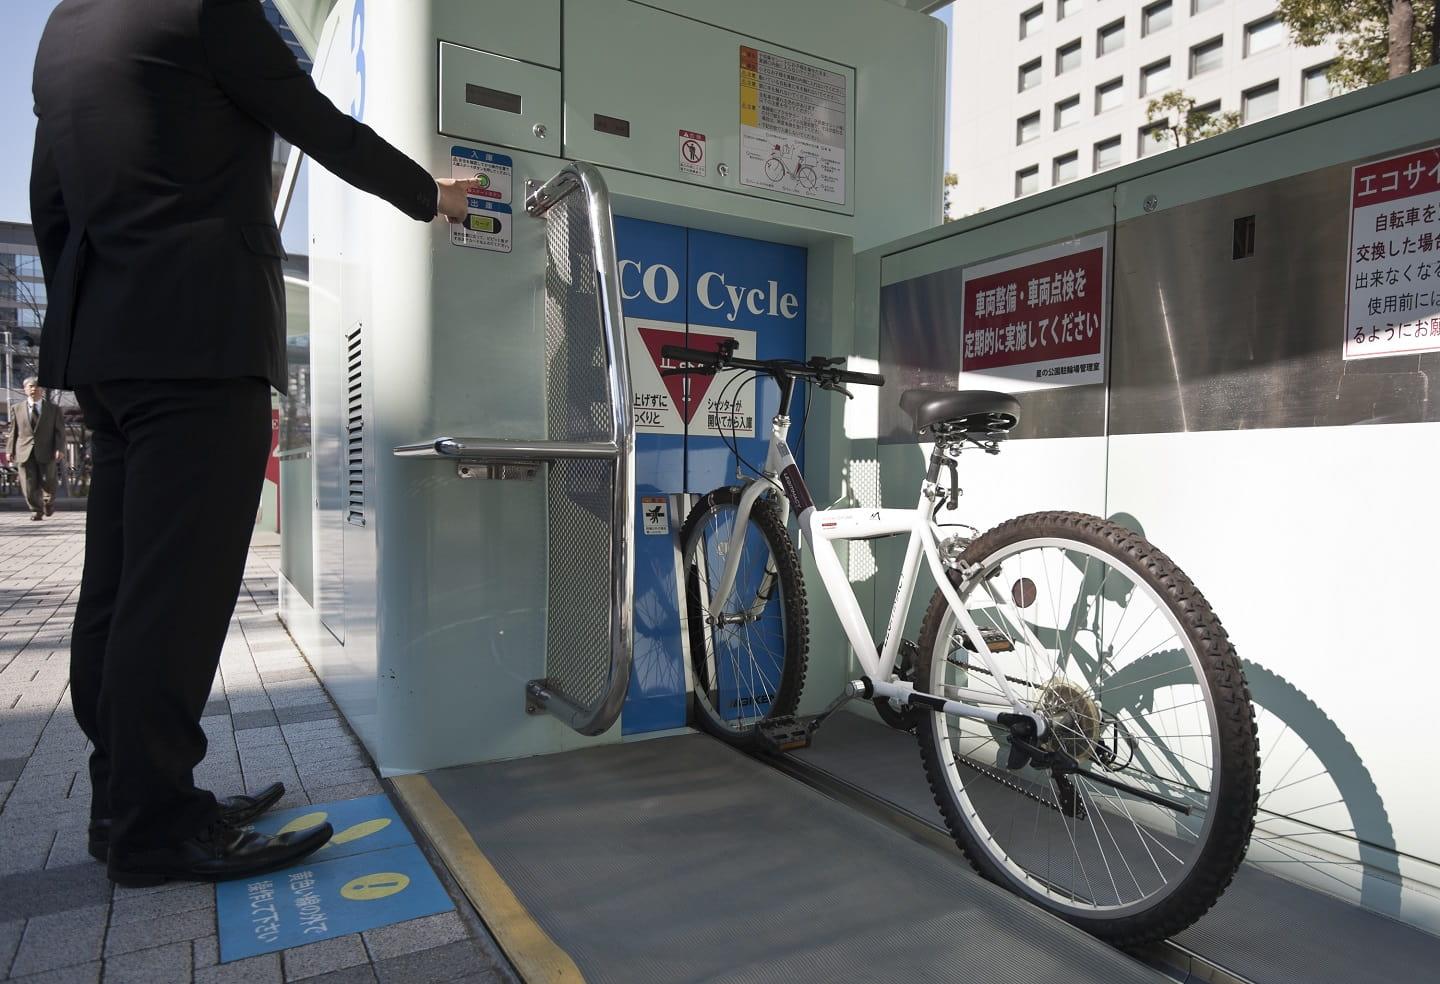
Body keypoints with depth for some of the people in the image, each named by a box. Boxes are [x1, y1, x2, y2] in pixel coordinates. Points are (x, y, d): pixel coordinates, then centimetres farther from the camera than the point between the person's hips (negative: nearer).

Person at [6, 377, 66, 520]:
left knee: (47, 481, 2)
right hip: (24, 452, 1)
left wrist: (60, 449, -10)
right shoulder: (17, 409, 12)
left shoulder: (54, 409, 7)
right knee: (29, 484, -3)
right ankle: (36, 510, 6)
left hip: (46, 452, -1)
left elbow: (59, 431, 2)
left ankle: (49, 502, 30)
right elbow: (13, 431, 12)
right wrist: (10, 450, 4)